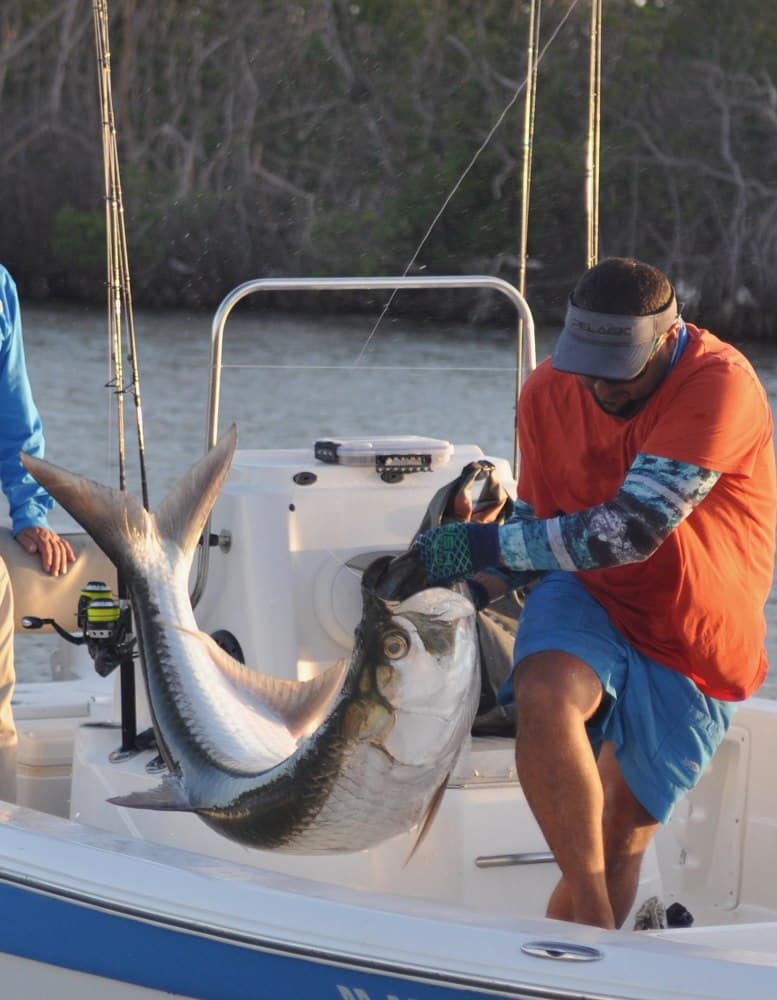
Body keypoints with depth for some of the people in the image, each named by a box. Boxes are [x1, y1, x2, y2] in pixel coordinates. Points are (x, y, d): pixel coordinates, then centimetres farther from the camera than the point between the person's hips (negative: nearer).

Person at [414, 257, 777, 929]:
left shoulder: (718, 385, -24)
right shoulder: (550, 390, -4)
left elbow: (634, 529, -32)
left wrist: (485, 543, -30)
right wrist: (476, 585, -9)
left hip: (698, 652, -3)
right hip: (588, 601, 3)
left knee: (626, 831, 2)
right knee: (544, 696, -31)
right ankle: (596, 923, -27)